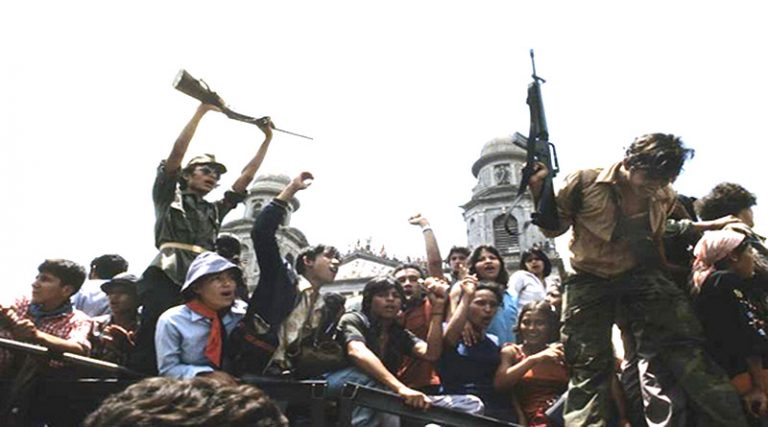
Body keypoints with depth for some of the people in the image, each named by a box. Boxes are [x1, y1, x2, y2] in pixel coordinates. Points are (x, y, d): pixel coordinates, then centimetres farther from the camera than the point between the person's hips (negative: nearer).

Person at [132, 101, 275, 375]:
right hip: (166, 277, -5)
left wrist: (267, 139, 32)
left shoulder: (214, 211, 31)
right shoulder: (169, 196, 19)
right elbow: (177, 152, 7)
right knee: (152, 351, -18)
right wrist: (202, 110, 8)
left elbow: (246, 178, 30)